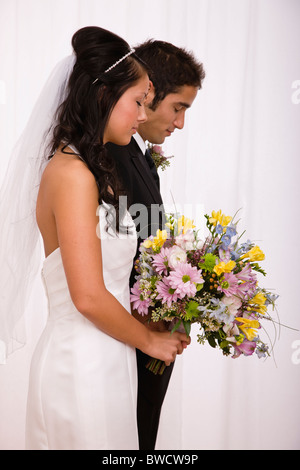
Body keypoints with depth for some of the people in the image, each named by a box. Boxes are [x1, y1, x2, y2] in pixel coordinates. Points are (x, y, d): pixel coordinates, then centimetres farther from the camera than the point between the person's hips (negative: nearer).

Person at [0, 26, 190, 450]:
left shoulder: (91, 170, 10)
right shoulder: (73, 174, -19)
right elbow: (89, 297, -22)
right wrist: (150, 340, -7)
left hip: (100, 357, 9)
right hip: (83, 364, -9)